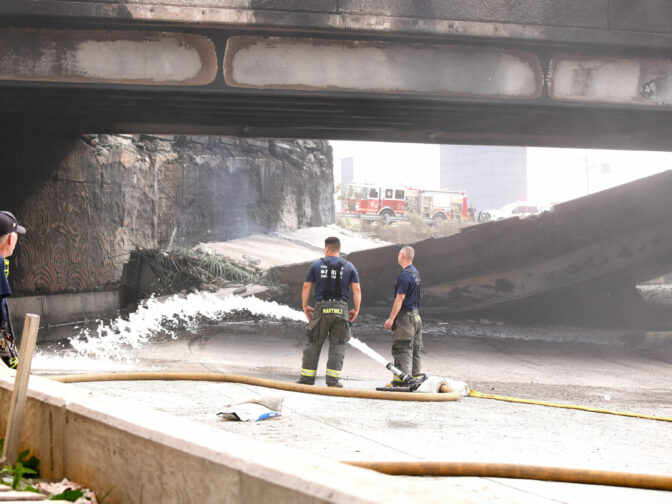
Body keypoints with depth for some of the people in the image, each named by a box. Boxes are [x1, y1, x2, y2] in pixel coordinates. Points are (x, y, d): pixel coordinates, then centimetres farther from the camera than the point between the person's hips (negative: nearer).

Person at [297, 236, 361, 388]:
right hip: (341, 309, 0)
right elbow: (356, 289, 0)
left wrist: (304, 306, 13)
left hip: (321, 308, 0)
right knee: (337, 345, 5)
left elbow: (306, 286, 4)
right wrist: (356, 310, 6)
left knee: (313, 344, 7)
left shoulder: (317, 265, 5)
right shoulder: (349, 266, 7)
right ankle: (333, 379, 0)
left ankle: (307, 377, 8)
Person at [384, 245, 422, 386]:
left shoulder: (404, 275, -17)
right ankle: (416, 377, 15)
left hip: (404, 316, -10)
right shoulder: (415, 273, 14)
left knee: (402, 349, -9)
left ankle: (401, 380, -11)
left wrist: (391, 319, -17)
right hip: (415, 315, 10)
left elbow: (400, 299, -20)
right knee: (415, 349, 12)